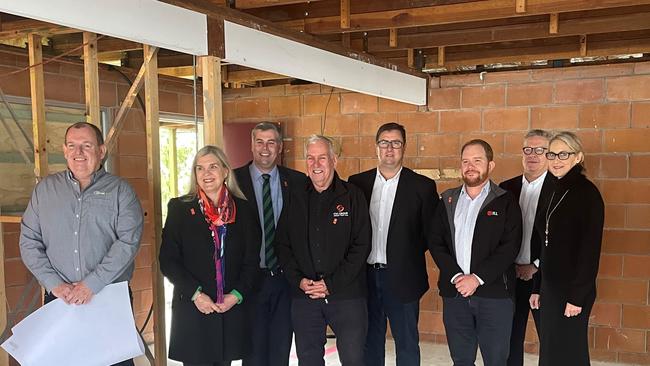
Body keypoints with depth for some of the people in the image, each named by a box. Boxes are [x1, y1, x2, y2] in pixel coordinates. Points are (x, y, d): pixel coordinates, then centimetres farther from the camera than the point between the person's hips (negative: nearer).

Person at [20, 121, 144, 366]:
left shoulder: (120, 191, 0)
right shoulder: (45, 189, 10)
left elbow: (128, 242, -10)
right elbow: (29, 240, 5)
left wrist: (92, 284, -17)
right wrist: (55, 284, -7)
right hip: (58, 300, 2)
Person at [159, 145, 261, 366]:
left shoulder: (243, 209, 6)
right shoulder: (179, 208, 2)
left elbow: (252, 261, 6)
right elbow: (168, 261, -2)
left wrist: (237, 295, -7)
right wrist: (195, 294, -11)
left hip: (232, 310, 2)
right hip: (192, 309, -1)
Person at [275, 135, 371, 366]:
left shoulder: (352, 196, -1)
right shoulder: (296, 199, 9)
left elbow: (361, 245, -6)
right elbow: (282, 245, 10)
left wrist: (331, 284, -11)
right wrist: (299, 280, -5)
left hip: (346, 295, -3)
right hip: (303, 295, 3)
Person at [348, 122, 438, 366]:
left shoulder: (422, 186, -3)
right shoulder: (357, 182, 4)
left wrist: (409, 255, -3)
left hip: (402, 278, -2)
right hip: (365, 275, 3)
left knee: (407, 344, 9)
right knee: (370, 343, 15)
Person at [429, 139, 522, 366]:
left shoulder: (505, 201, 1)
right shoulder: (448, 200, 11)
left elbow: (510, 247, -8)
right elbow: (436, 243, 5)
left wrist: (477, 278, -14)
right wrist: (456, 276, -9)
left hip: (494, 293, -3)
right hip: (454, 292, 3)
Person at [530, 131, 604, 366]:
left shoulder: (586, 192, -12)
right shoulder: (556, 192, 11)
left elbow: (590, 249, -16)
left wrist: (577, 297, -17)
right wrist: (538, 289, 13)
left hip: (572, 290, -7)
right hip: (551, 287, 7)